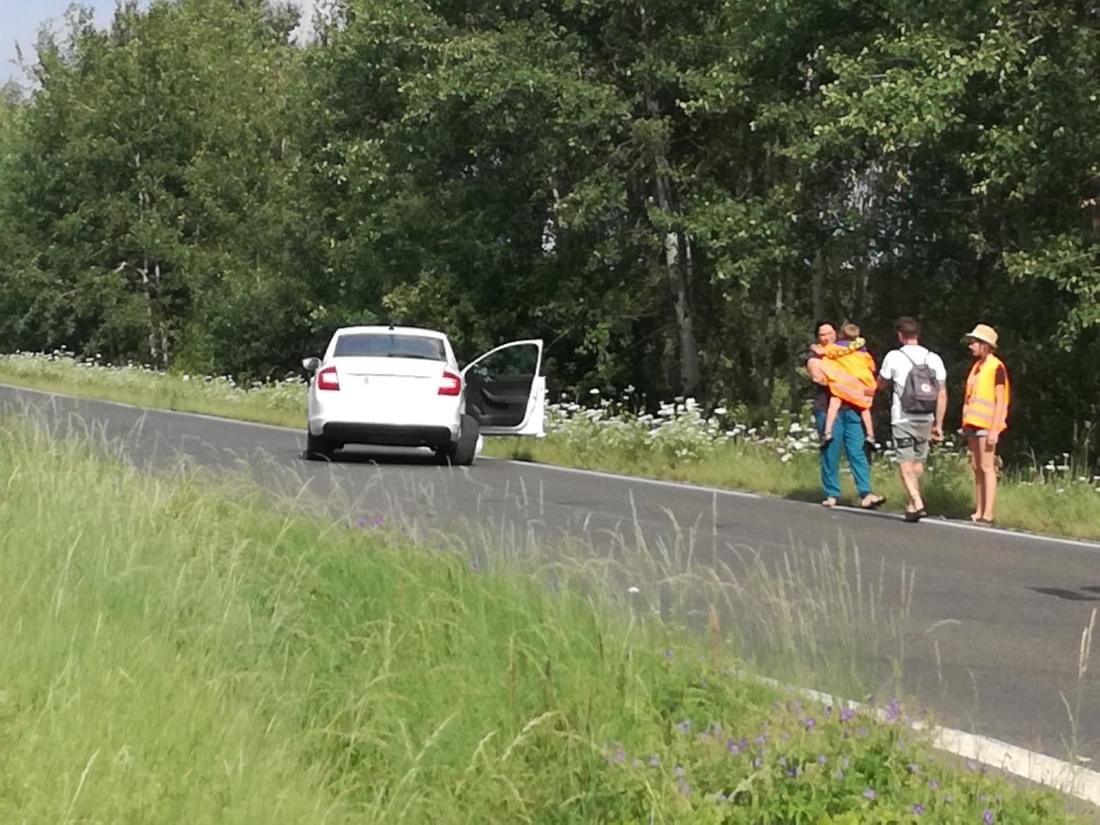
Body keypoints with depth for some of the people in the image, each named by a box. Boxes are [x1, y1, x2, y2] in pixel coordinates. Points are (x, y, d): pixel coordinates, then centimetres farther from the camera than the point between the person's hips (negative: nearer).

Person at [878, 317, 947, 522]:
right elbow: (942, 394, 4)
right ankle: (914, 503, 23)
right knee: (918, 462, 17)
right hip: (926, 420, 4)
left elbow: (881, 384, 10)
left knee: (906, 463, -3)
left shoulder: (894, 357, -5)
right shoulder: (934, 359, 4)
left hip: (903, 419, -4)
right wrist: (938, 424, 10)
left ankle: (916, 502, -17)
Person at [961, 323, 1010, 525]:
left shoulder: (996, 367, -9)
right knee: (976, 467, 8)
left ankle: (988, 514, -10)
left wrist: (994, 430, -18)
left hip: (987, 425, -8)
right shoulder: (977, 366, 16)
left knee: (987, 468, -9)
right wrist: (966, 423, 16)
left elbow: (1000, 401, -13)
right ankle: (978, 512, 11)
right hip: (973, 424, 8)